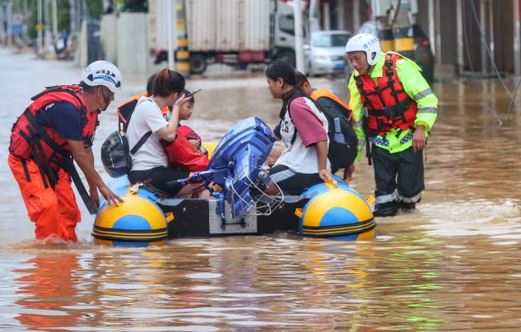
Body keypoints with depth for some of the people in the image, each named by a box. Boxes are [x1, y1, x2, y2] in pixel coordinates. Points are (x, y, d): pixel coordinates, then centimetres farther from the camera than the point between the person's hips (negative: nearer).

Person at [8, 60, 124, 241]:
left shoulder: (90, 110, 1)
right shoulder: (68, 108, -29)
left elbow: (86, 150, 9)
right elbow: (79, 155, -24)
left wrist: (93, 188, 10)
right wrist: (101, 185, -17)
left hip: (52, 162, 10)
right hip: (26, 160, -10)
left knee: (67, 209, 4)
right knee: (47, 206, -23)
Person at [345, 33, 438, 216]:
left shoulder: (400, 67, -13)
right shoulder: (356, 80, 2)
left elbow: (427, 99, -11)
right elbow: (356, 118, 9)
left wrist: (421, 128, -20)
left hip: (408, 138, -4)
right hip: (380, 142, 4)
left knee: (409, 186, -4)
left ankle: (407, 201, 26)